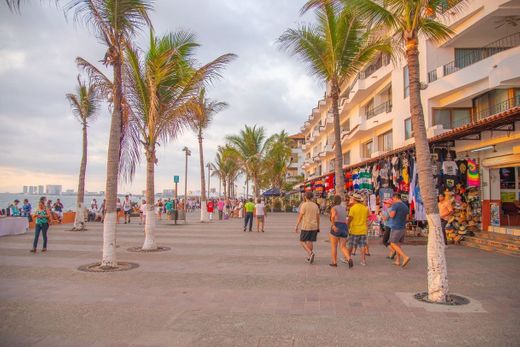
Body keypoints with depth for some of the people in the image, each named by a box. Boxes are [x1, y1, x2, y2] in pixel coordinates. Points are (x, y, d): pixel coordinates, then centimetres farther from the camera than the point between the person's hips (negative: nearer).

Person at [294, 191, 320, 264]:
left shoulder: (304, 205, -10)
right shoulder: (316, 205, 7)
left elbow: (300, 217, -11)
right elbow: (318, 217, 10)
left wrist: (296, 226, -6)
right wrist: (318, 227, 18)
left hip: (306, 226, -5)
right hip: (314, 226, 5)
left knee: (302, 241, 4)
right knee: (309, 241, 13)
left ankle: (310, 253, -16)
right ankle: (309, 257, 14)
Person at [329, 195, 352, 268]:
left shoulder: (333, 208, -3)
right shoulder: (344, 208, 16)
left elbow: (333, 216, -25)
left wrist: (333, 225, -23)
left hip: (336, 228, -5)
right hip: (344, 228, 5)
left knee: (333, 246, 10)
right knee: (343, 247, 5)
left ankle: (334, 262, 14)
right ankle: (349, 259, -18)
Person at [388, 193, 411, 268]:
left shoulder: (395, 205, -11)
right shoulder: (405, 206, 13)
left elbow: (392, 215, -19)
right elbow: (406, 217, 19)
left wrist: (389, 211, 0)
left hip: (396, 228, -8)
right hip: (403, 227, 8)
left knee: (393, 244, -4)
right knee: (398, 244, 15)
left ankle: (405, 257, -18)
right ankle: (398, 261, 15)